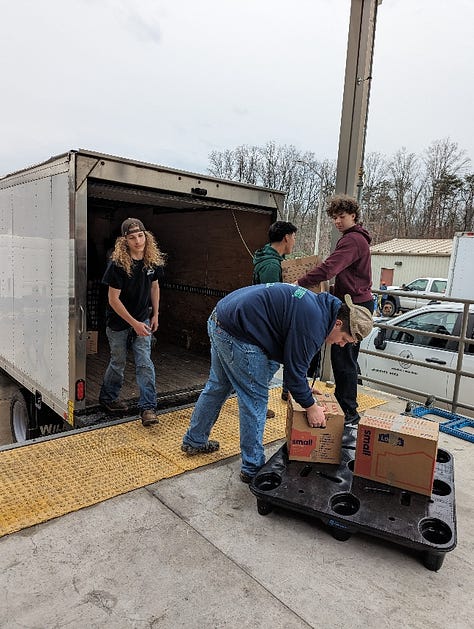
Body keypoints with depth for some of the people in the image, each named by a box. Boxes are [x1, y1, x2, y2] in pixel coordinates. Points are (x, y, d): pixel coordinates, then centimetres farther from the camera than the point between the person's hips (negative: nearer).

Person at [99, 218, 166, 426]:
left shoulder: (153, 261, -6)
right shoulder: (117, 263, -21)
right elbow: (113, 299, -19)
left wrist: (155, 315, 8)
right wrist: (134, 323, -20)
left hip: (142, 320, 4)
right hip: (119, 322, -3)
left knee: (145, 363, -2)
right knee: (118, 363, 11)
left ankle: (148, 407, 4)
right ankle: (107, 398, 35)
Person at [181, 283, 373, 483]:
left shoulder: (318, 304, 12)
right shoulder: (313, 323, -18)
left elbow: (293, 357, 22)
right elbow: (294, 367, -12)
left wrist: (302, 388, 25)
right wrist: (310, 406, 1)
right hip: (236, 334, -11)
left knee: (218, 386, 24)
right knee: (255, 400, 1)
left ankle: (194, 441, 42)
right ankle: (253, 469, 15)